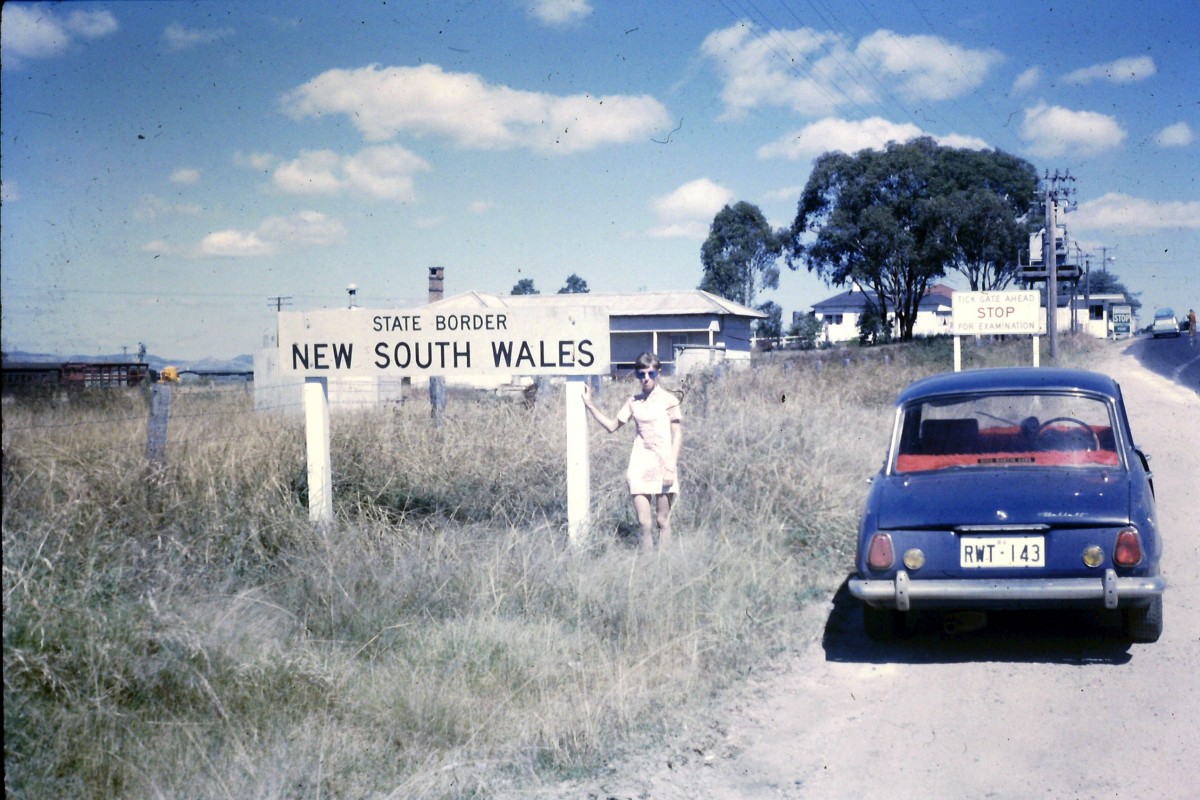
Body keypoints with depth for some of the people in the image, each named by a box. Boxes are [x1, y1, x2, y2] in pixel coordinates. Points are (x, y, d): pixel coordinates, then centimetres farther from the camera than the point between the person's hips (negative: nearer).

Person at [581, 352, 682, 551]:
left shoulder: (668, 399, -1)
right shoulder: (633, 402, 11)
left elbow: (677, 435, -3)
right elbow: (612, 426, 19)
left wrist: (671, 467, -10)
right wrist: (590, 404, 12)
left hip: (663, 464, -3)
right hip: (640, 465, 3)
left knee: (662, 521, 2)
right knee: (644, 523, -2)